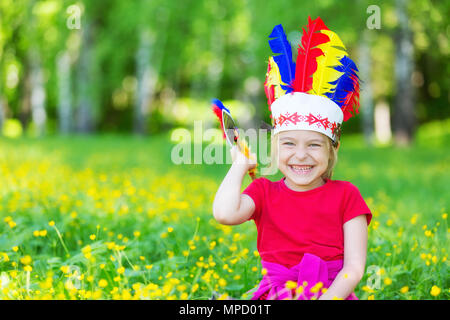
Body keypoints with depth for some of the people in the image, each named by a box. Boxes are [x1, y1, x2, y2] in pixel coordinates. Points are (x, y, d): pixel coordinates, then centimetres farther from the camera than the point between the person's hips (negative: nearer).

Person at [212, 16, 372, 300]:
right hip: (276, 294, 1)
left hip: (332, 293, -1)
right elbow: (225, 214, -12)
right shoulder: (264, 192, 10)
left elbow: (354, 267, -1)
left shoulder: (346, 196, 5)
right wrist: (239, 165, 1)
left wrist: (328, 297, -17)